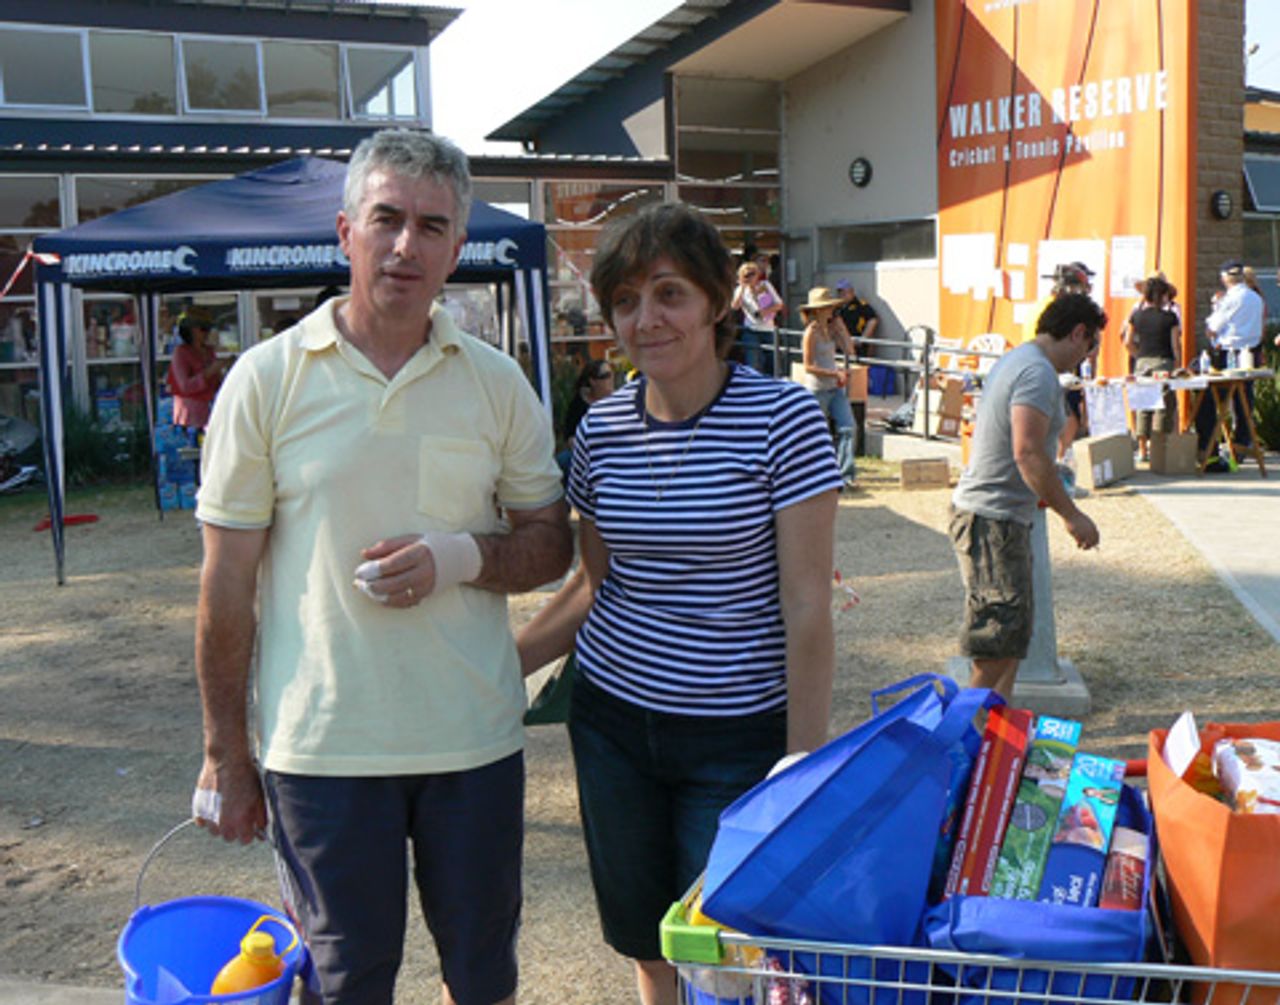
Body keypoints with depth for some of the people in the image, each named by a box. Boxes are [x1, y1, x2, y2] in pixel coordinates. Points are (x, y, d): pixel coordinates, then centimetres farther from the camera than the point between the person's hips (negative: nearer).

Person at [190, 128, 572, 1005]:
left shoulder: (499, 383, 2)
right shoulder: (268, 379, -4)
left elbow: (551, 543, 8)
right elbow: (228, 580, -1)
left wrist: (464, 557, -14)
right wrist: (226, 757, -1)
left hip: (475, 738, 2)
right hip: (318, 745, -2)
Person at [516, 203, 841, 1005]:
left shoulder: (782, 418, -13)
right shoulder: (603, 429, 0)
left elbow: (808, 606, -13)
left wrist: (803, 765, -13)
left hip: (737, 736, -4)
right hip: (613, 719, 5)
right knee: (643, 938, 18)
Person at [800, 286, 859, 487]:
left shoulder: (830, 329, 9)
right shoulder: (811, 332, -13)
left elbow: (849, 350, 8)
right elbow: (808, 367, -15)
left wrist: (840, 325, 4)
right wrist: (835, 373, -18)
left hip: (836, 388, 7)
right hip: (817, 389, -7)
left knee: (849, 427, -6)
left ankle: (845, 473, -7)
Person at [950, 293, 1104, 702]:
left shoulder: (1014, 359, 16)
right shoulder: (1039, 373, -17)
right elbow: (1028, 454, -26)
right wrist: (1072, 515, -20)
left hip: (990, 512, 11)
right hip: (994, 519, -11)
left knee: (1015, 632, 17)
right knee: (1000, 640, -6)